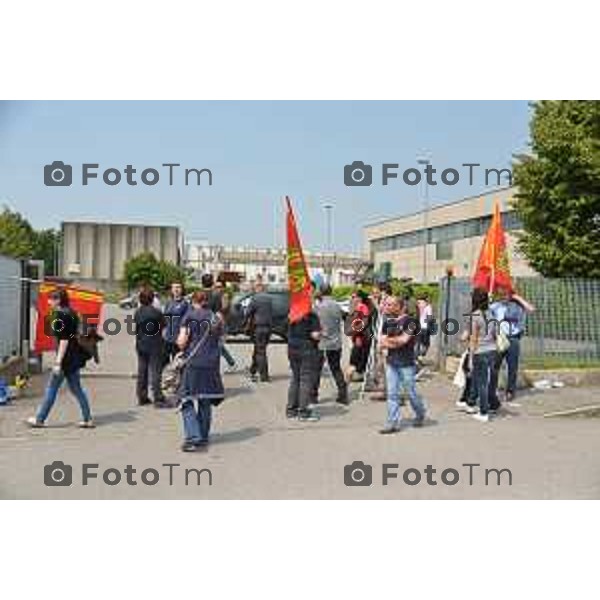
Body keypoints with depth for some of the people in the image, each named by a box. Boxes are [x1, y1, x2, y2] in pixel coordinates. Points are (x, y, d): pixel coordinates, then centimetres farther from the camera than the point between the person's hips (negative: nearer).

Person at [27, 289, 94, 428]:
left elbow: (64, 340, -19)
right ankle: (87, 419, 12)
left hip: (66, 358, -9)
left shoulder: (61, 315, -15)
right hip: (75, 357, 9)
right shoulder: (71, 313, 12)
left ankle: (40, 419, 14)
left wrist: (58, 362, -19)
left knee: (52, 389, 3)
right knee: (76, 388, 12)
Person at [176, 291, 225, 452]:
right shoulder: (216, 318, 7)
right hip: (212, 365, 4)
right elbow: (219, 341, 9)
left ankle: (192, 438, -10)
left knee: (187, 402, 1)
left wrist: (183, 346, 12)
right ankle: (203, 437, 20)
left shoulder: (190, 315, -2)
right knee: (206, 403, 15)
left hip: (193, 363, -4)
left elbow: (181, 341, -8)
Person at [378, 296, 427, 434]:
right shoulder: (387, 322, 10)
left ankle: (420, 414, 30)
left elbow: (403, 340, -16)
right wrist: (396, 341, -11)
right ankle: (393, 423, 5)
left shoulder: (408, 321, -9)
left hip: (406, 362, -5)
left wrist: (388, 340, -4)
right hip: (391, 362, 6)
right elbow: (382, 343, 6)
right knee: (392, 393, 2)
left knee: (411, 392, 5)